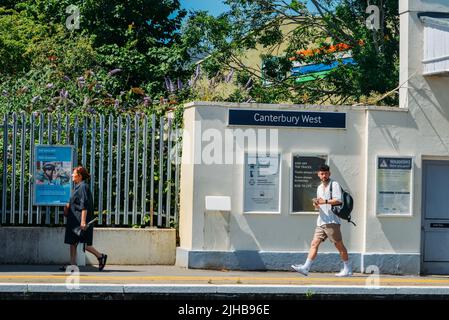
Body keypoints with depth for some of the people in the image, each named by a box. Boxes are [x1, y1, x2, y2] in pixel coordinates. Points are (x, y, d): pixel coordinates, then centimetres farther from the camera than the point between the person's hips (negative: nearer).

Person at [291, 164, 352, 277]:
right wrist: (316, 204, 3)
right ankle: (305, 268, -9)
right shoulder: (319, 188, 21)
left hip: (332, 221, -7)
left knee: (339, 244, -2)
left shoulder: (334, 184, -2)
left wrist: (324, 201, -16)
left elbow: (338, 200, -14)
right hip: (321, 221, 7)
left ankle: (348, 269, 6)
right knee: (314, 243, -3)